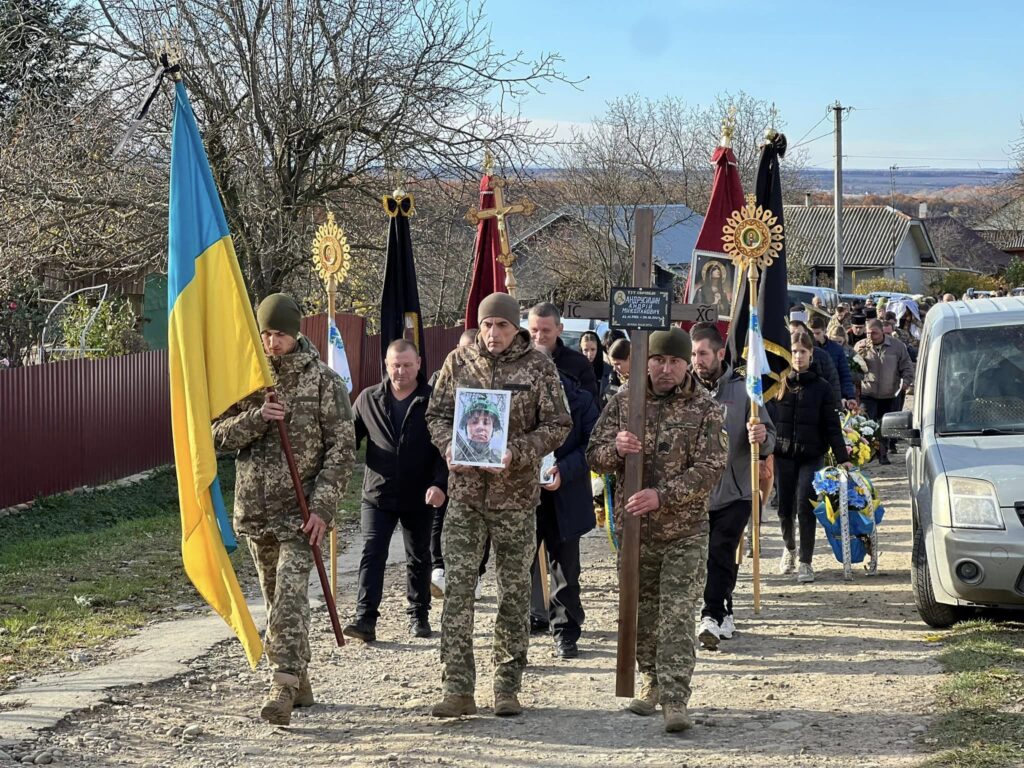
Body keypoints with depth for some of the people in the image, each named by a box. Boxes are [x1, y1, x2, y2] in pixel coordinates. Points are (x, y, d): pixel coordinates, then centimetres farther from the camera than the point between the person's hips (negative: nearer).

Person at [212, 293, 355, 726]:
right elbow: (218, 435, 3)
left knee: (290, 595, -17)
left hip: (301, 508, -5)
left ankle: (284, 688, -22)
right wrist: (254, 419, -17)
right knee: (276, 597, 13)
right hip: (255, 507, 5)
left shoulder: (324, 382, -5)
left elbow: (341, 450, -7)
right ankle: (299, 679, 25)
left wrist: (322, 508, -16)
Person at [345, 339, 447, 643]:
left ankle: (419, 615, 28)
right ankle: (365, 619, -14)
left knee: (419, 558, 13)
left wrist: (440, 483, -19)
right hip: (377, 493, 1)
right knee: (372, 554, -10)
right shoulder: (368, 399, 3)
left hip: (420, 497, 0)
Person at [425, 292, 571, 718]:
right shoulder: (458, 361, 5)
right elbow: (436, 414, 10)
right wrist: (449, 445, -11)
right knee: (457, 588, -5)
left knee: (515, 592, 6)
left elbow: (558, 425, -3)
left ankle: (508, 689, 16)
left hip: (516, 493, -1)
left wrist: (516, 453, -17)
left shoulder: (539, 367, -2)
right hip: (464, 491, 1)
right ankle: (458, 690, -2)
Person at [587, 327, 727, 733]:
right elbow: (595, 455, 4)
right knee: (642, 610, 13)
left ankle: (675, 700, -11)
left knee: (678, 613, -10)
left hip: (686, 530, -3)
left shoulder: (706, 409, -6)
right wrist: (616, 448, -21)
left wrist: (662, 495, -26)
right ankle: (652, 682, 30)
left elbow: (710, 469, -13)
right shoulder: (624, 401, 2)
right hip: (634, 526, 3)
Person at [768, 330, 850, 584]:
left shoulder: (820, 388, 1)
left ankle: (805, 563, -6)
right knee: (785, 507, 9)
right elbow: (767, 419, 4)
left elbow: (832, 426, 1)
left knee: (805, 506, -13)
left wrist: (843, 458, -3)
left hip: (811, 456, -2)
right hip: (783, 455, 2)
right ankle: (790, 549, 37)